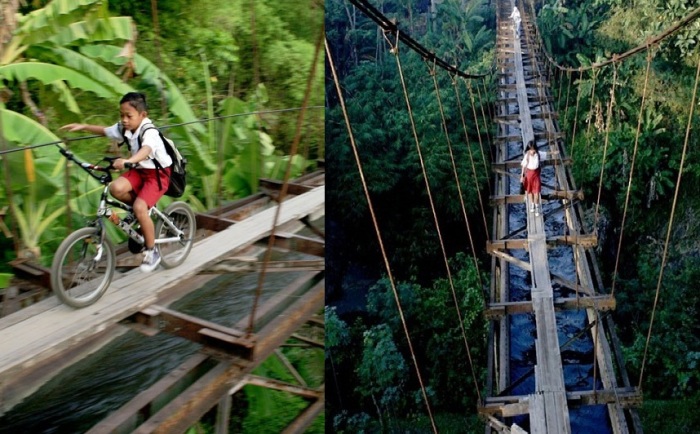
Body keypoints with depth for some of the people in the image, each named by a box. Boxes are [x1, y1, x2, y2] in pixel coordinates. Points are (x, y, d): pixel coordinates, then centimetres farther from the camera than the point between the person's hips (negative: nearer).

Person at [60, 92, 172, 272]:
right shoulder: (123, 128, -4)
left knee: (140, 208, -23)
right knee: (116, 188, -22)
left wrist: (127, 161, -67)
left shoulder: (150, 132, -27)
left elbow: (146, 151, -49)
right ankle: (144, 211, 7)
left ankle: (152, 252, -5)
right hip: (139, 170, 7)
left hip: (158, 173, -7)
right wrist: (83, 126, 6)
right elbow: (104, 130, 18)